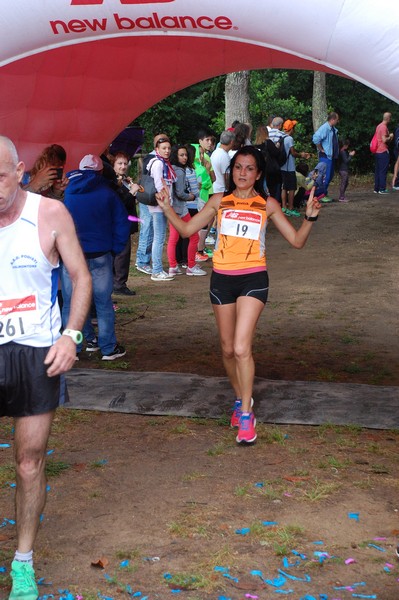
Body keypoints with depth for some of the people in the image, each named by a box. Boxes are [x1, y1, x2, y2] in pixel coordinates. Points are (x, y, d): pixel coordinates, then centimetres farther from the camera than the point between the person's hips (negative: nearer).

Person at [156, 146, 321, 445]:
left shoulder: (268, 205, 2)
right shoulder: (219, 201, 7)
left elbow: (297, 240, 1)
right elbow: (187, 229, 8)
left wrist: (310, 217, -16)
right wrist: (167, 208, -5)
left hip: (253, 279, -3)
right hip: (222, 279, 3)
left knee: (242, 349, -16)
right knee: (228, 350, 13)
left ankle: (246, 414, -2)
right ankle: (241, 398, 36)